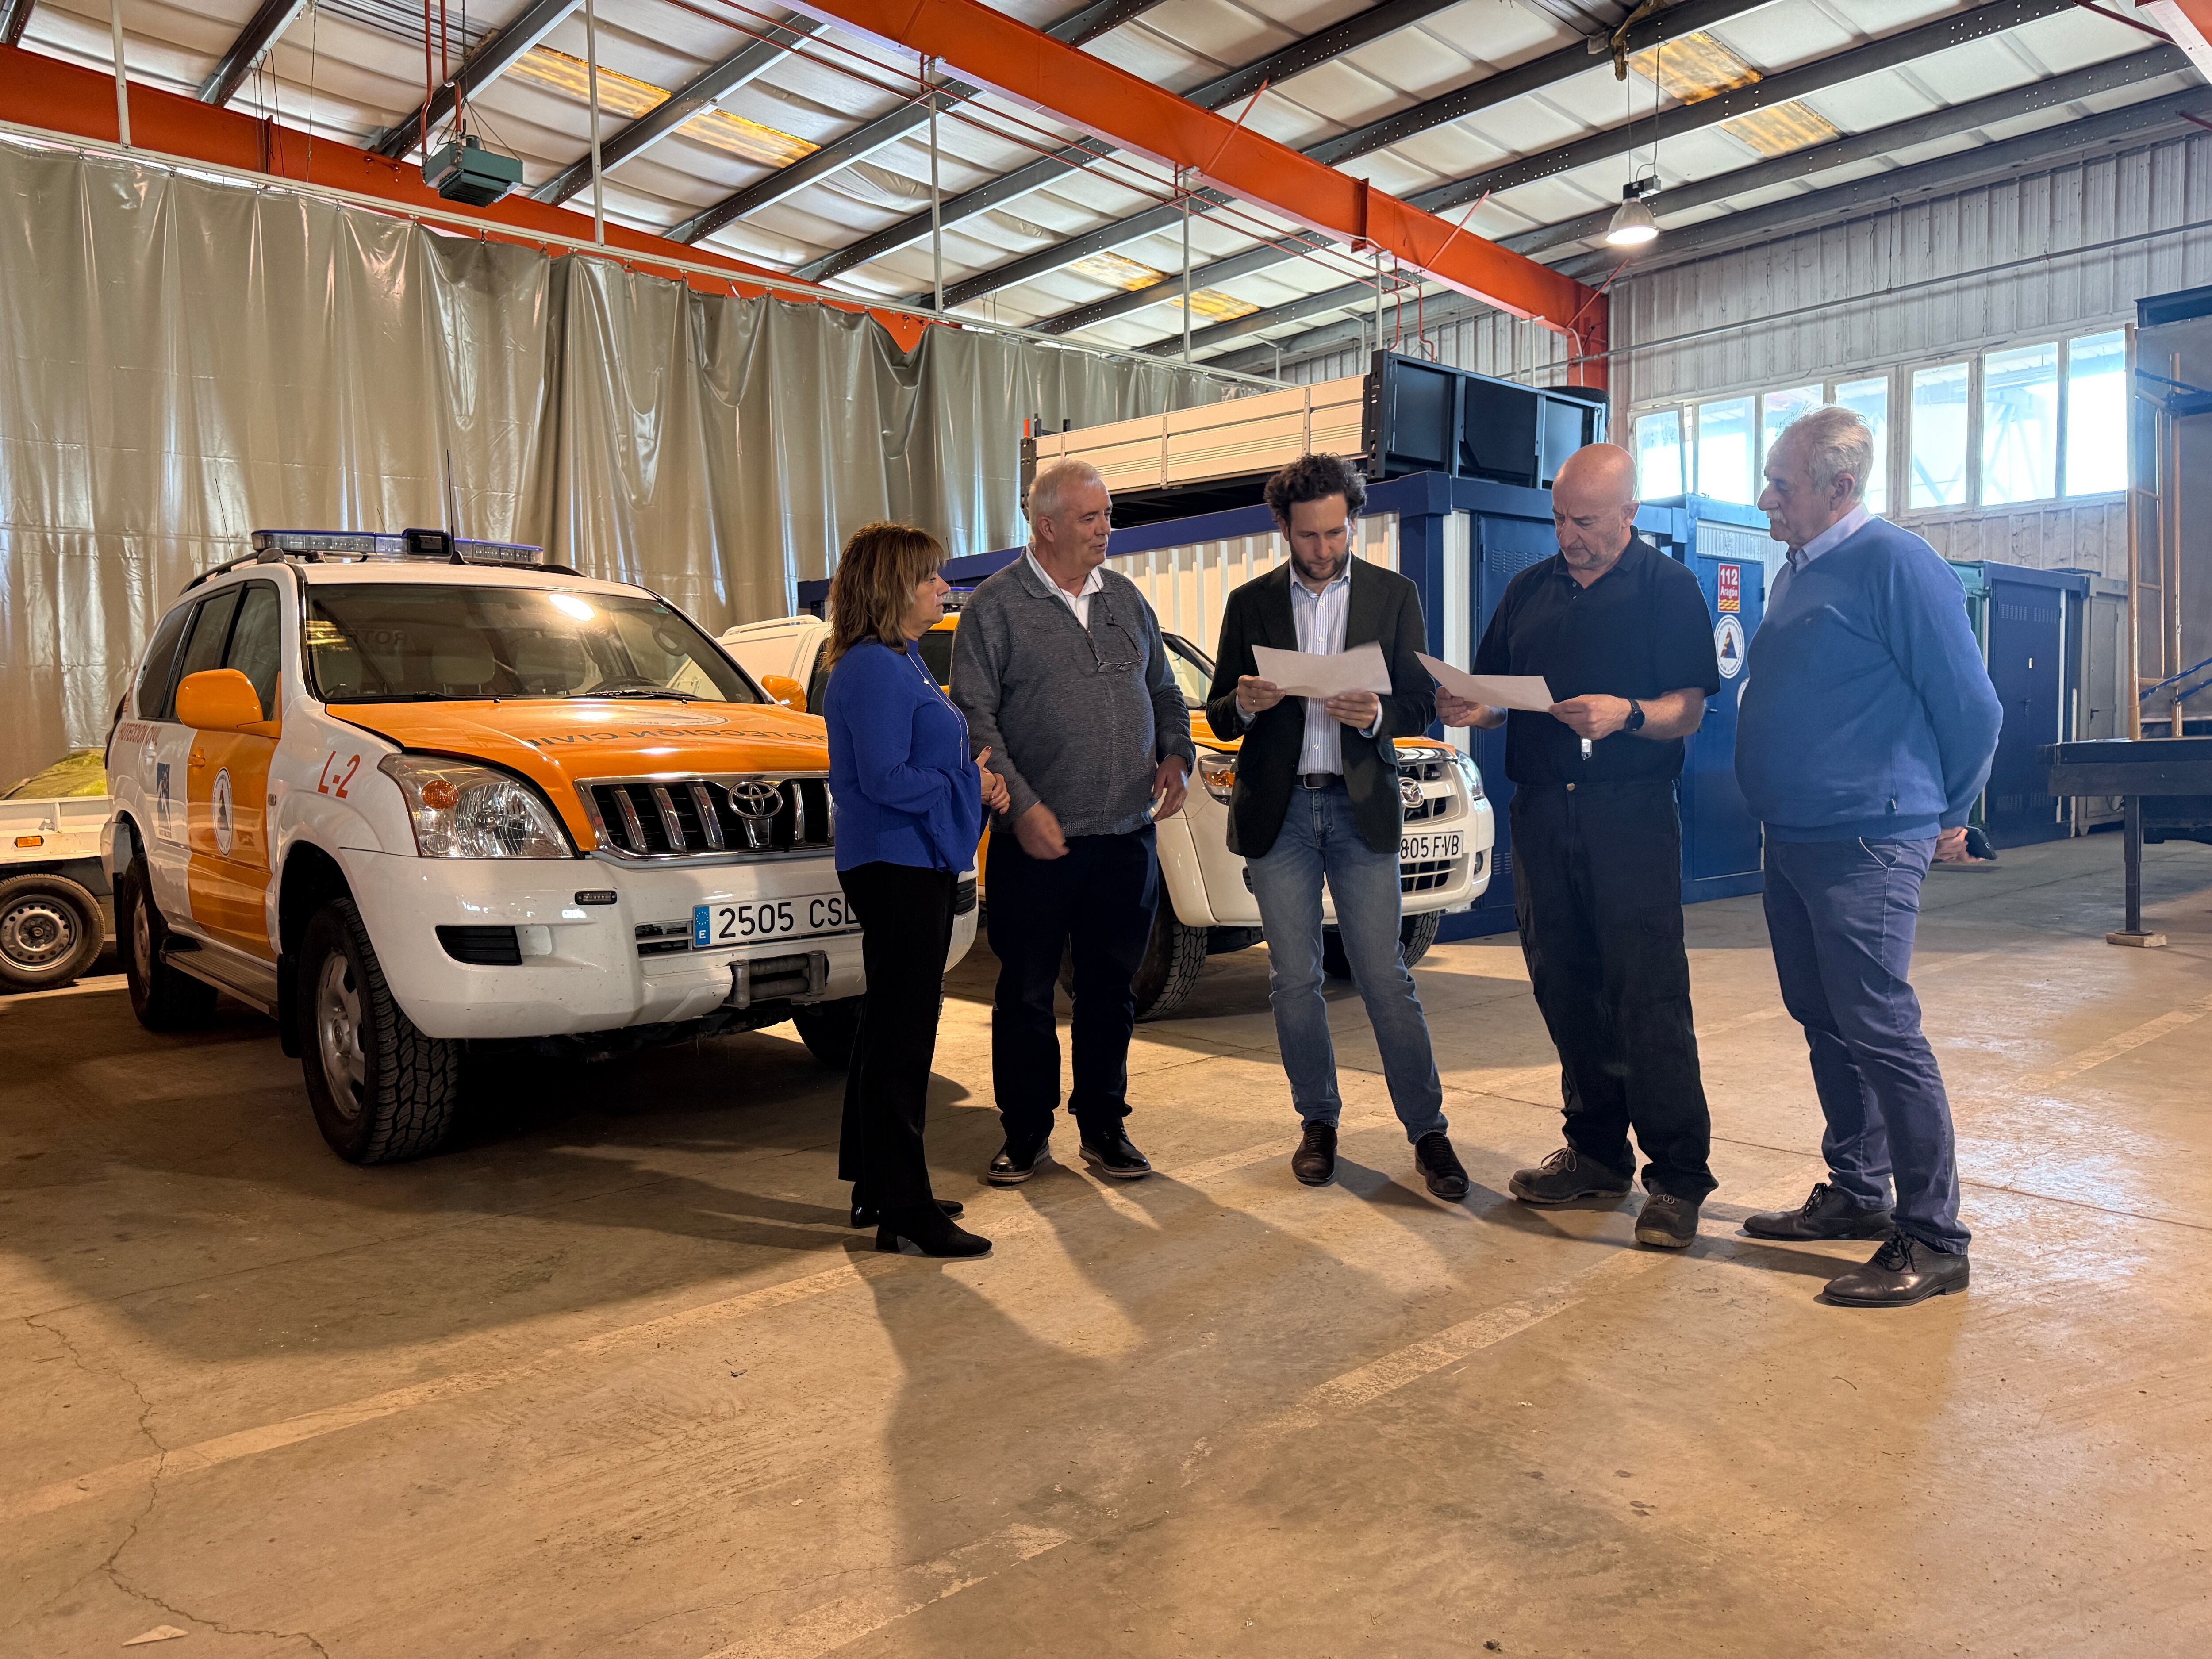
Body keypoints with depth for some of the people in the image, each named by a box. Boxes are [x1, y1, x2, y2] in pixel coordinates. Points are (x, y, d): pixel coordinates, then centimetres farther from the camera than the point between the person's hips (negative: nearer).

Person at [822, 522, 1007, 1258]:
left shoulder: (903, 661, 16)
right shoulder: (873, 669, -16)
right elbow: (886, 780, -22)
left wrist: (979, 780, 3)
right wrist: (972, 787, -12)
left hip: (915, 864, 11)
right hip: (895, 865, -11)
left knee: (891, 1026, 16)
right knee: (902, 1034, -6)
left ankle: (876, 1184, 28)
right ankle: (903, 1207, 1)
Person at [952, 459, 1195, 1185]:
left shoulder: (1126, 599, 13)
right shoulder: (996, 605, -3)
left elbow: (1164, 692, 21)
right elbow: (975, 718, -8)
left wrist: (1176, 754, 2)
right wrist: (1022, 805, -15)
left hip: (1126, 836, 4)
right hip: (1036, 840, -4)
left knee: (1110, 990, 11)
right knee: (1025, 994, 6)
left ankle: (1103, 1126, 25)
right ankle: (1025, 1132, 21)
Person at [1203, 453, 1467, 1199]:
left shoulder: (1394, 594, 6)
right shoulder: (1250, 603, 7)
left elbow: (1422, 704, 3)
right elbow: (1219, 716, 7)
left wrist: (1376, 714, -19)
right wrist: (1245, 703, -16)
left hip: (1361, 806, -1)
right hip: (1277, 809, 2)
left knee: (1384, 977, -3)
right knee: (1294, 979, 6)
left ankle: (1427, 1129, 8)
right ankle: (1319, 1122, 20)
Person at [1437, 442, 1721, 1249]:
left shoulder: (1668, 589, 2)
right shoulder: (1530, 589, 16)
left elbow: (1690, 709, -5)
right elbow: (1496, 693, 18)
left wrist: (1626, 714, -24)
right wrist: (1470, 709, -5)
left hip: (1631, 812, -5)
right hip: (1541, 811, 5)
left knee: (1648, 994, -7)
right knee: (1565, 987, 9)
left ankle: (1677, 1175, 0)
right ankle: (1596, 1151, 22)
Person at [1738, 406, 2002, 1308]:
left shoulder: (1894, 564, -13)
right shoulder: (1799, 572, 15)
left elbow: (1971, 707, -12)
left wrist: (1944, 815, 0)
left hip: (1865, 844, -9)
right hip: (1791, 841, 9)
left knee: (1880, 1031, -6)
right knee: (1824, 1022, 15)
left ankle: (1932, 1239, 4)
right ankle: (1856, 1193, 28)